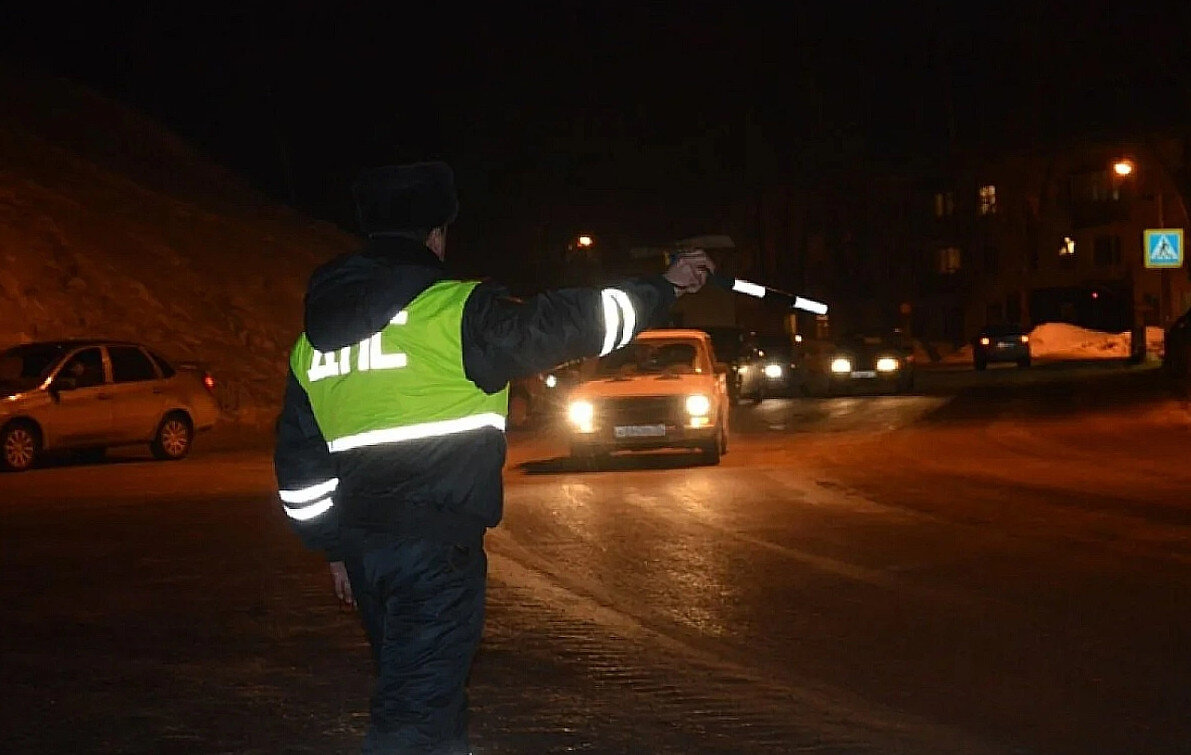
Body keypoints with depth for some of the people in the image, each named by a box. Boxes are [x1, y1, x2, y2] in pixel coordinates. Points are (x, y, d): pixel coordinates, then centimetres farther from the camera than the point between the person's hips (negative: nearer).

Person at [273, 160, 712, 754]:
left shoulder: (315, 335, 13)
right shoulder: (452, 311, -10)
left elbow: (299, 461, 17)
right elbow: (562, 323, -6)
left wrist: (334, 546, 26)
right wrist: (664, 287, 7)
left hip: (364, 548, 8)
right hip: (437, 550, -8)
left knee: (428, 692, 21)